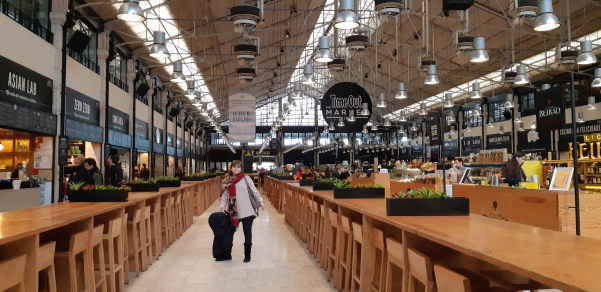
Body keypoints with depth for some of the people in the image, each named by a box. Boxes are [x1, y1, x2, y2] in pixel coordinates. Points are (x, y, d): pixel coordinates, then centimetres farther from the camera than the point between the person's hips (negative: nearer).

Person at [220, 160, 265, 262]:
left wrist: (261, 201, -13)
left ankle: (247, 255, 20)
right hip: (233, 211, 2)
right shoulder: (227, 181, 3)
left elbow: (254, 190, -2)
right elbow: (224, 195, 7)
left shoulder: (246, 178, -3)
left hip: (247, 211, -2)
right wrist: (222, 207, -5)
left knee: (247, 233, 6)